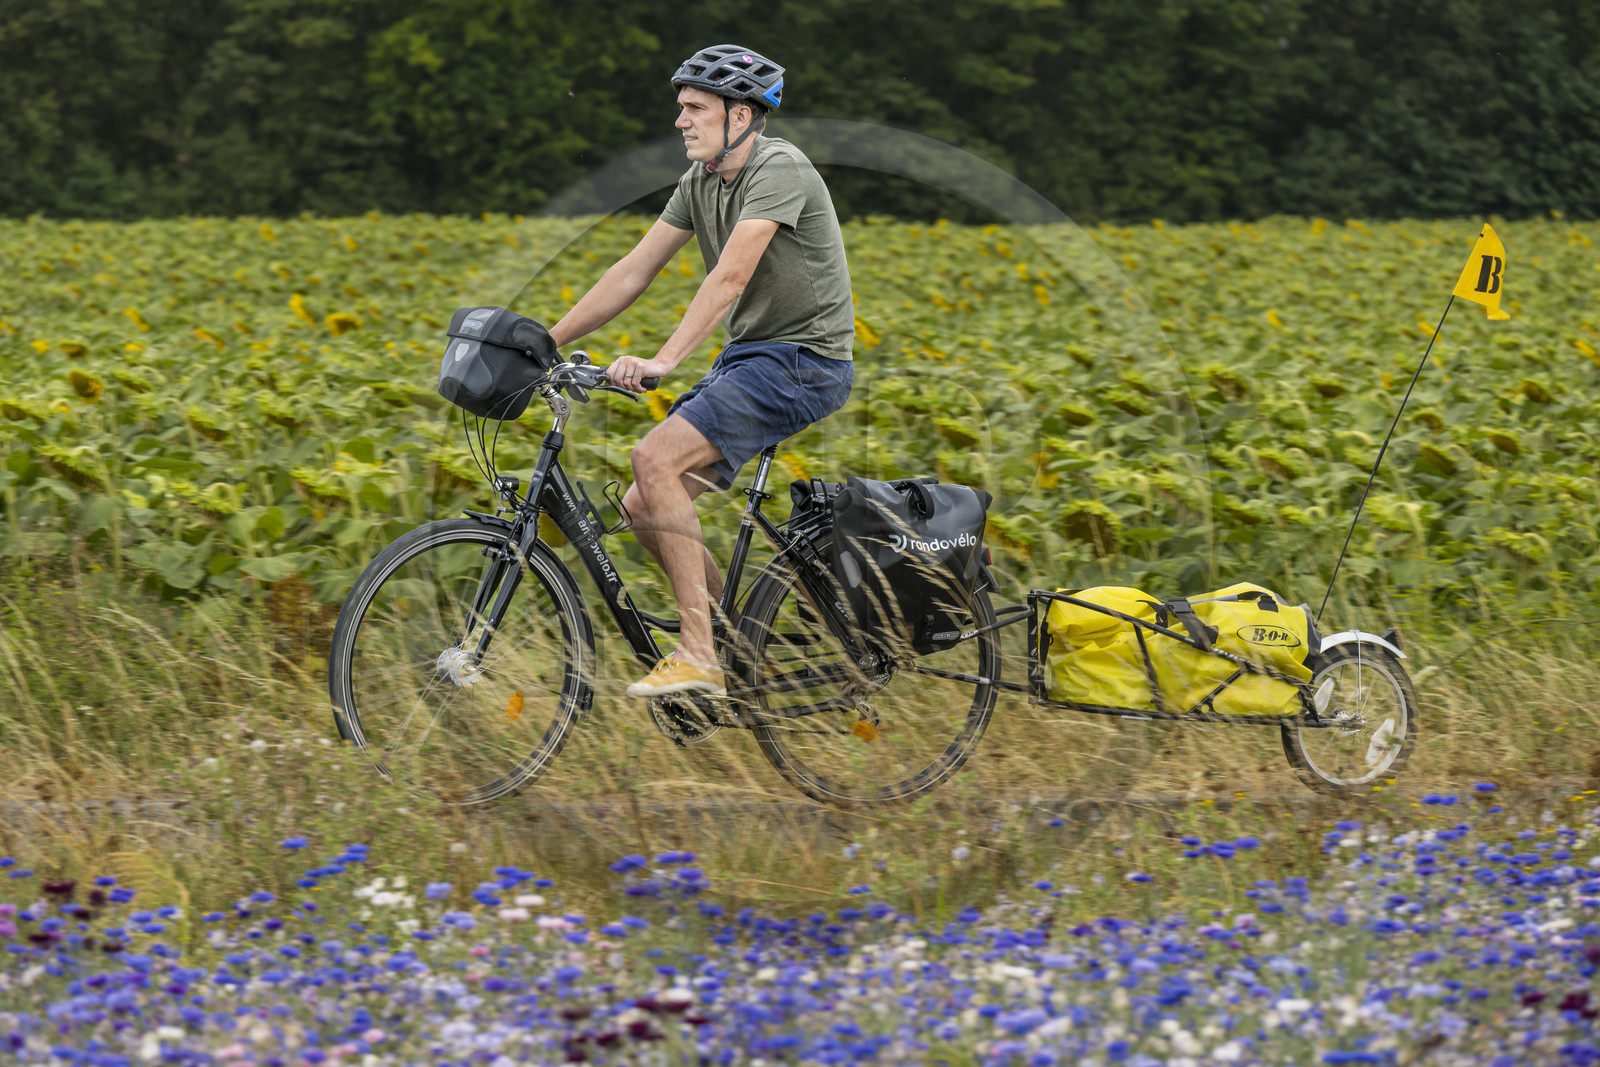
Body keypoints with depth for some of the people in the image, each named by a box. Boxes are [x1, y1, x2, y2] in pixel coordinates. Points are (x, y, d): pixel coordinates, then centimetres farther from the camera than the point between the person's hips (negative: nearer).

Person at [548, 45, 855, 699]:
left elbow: (730, 277, -30)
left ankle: (698, 657, -24)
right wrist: (545, 342, 5)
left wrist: (662, 362, -40)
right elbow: (633, 272, 11)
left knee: (656, 456, -25)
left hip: (802, 359, -9)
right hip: (745, 358, 9)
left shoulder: (779, 171, -17)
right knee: (643, 505, 0)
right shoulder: (701, 181, 10)